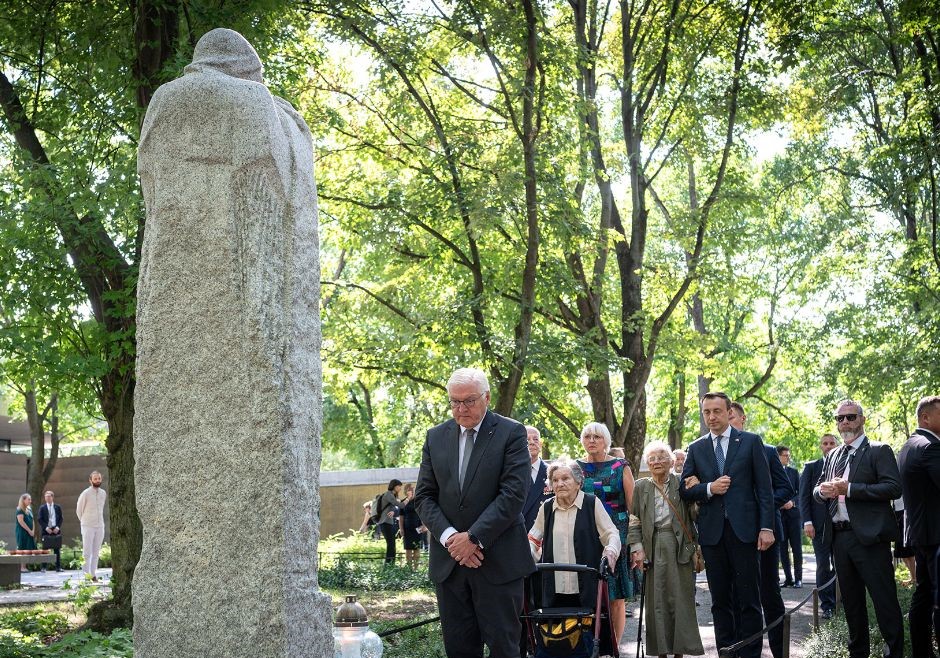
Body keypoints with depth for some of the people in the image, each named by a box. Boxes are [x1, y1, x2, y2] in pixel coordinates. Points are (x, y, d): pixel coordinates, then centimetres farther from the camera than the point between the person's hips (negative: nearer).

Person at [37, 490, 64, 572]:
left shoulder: (58, 507, 10)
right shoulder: (42, 508, 7)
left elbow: (61, 519, 8)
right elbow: (40, 520, 1)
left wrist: (58, 527, -7)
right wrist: (46, 528, -12)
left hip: (56, 530, 1)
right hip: (46, 530, -1)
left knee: (57, 549, 1)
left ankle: (58, 567, 4)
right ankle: (43, 567, 2)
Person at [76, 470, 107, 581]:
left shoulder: (103, 493, 7)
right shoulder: (85, 494, -8)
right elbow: (79, 510, 3)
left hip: (100, 526, 5)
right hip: (88, 527, -4)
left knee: (96, 553, 5)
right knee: (87, 552, -7)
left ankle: (93, 575, 8)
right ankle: (86, 574, -5)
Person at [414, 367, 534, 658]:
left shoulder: (511, 433, -2)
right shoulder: (435, 437, 10)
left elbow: (514, 494, -11)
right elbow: (424, 495, 7)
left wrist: (473, 537, -15)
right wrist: (448, 536, -9)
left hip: (497, 561, -4)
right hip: (448, 560, 4)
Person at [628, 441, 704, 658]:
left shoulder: (682, 483, 3)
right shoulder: (641, 486, 9)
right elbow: (634, 520, 8)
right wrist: (636, 548, 0)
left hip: (679, 545, -2)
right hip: (653, 546, 2)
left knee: (680, 597, 1)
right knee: (656, 599, 3)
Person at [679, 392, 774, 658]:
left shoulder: (751, 442, 4)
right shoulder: (696, 449, 11)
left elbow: (764, 488, 0)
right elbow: (684, 490, 9)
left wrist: (766, 527, -7)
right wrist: (708, 489, -10)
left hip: (743, 529, -3)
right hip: (712, 533, 3)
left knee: (748, 599, -1)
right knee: (720, 601, 8)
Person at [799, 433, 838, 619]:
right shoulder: (811, 467, 7)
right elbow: (804, 497, 2)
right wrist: (807, 522, -8)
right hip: (819, 524, -2)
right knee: (823, 566, -2)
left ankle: (837, 602, 12)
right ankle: (826, 605, 4)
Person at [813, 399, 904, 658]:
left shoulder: (879, 451, -2)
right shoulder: (832, 456, 18)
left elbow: (894, 488, -14)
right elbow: (816, 491, 21)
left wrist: (849, 488, -19)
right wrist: (823, 490, -4)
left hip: (869, 537, -7)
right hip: (839, 537, 7)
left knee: (884, 600, -6)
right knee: (851, 601, 14)